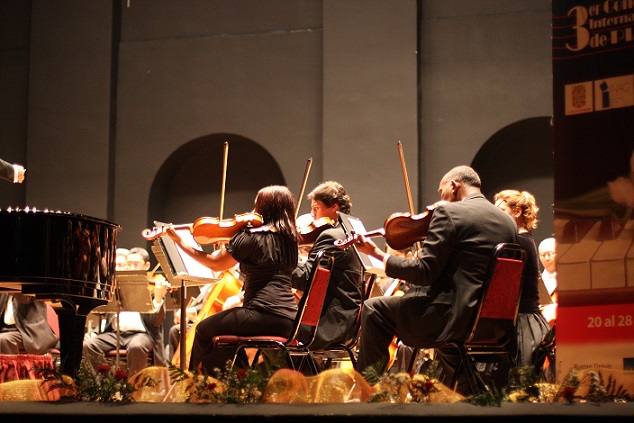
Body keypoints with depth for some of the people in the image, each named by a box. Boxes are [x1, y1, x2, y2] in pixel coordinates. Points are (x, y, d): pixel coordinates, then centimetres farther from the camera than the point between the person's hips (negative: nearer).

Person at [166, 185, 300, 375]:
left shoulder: (251, 236, -9)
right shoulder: (290, 238, 12)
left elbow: (215, 263, -4)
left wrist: (180, 242, 5)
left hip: (263, 314, -8)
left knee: (204, 330, 13)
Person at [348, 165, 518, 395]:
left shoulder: (449, 213, -8)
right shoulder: (508, 222, 11)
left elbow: (424, 272, -14)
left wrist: (378, 254, -4)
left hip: (456, 319, -8)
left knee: (373, 309, 5)